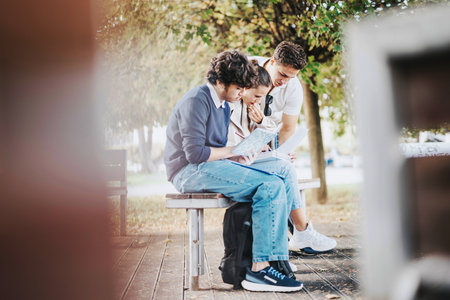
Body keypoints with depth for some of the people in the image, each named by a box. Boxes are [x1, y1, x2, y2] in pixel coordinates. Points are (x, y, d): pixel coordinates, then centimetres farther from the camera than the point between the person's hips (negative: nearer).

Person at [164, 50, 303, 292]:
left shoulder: (223, 105, 19)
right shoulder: (197, 101, -11)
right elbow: (195, 153, -19)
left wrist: (238, 160, 2)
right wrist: (235, 151, -9)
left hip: (209, 167, 9)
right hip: (190, 171, -9)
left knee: (282, 185, -3)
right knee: (271, 187, -22)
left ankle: (272, 253, -2)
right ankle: (259, 270, -23)